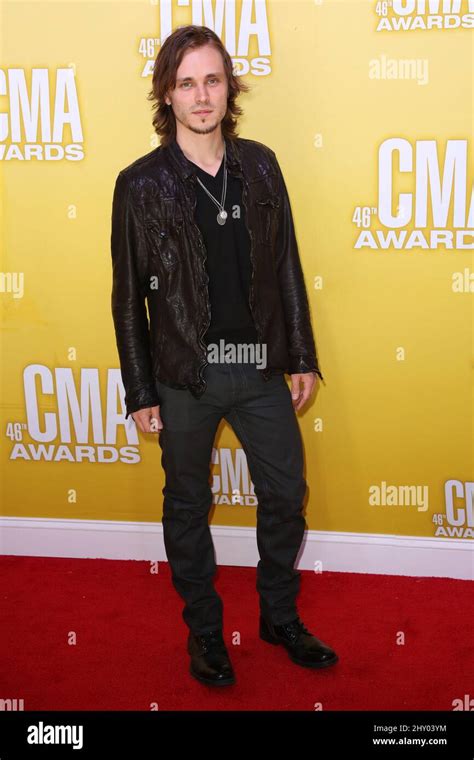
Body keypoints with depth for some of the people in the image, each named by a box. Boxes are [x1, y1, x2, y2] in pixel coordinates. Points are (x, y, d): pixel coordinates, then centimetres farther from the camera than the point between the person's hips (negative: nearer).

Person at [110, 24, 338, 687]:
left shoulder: (259, 165, 2)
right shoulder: (141, 184, -7)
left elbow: (286, 266, 7)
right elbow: (129, 296, -4)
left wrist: (302, 357, 6)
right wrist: (140, 392, -4)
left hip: (261, 368, 3)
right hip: (185, 376, -3)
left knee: (286, 493, 13)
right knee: (188, 505, 12)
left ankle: (280, 616, 37)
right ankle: (203, 628, 35)